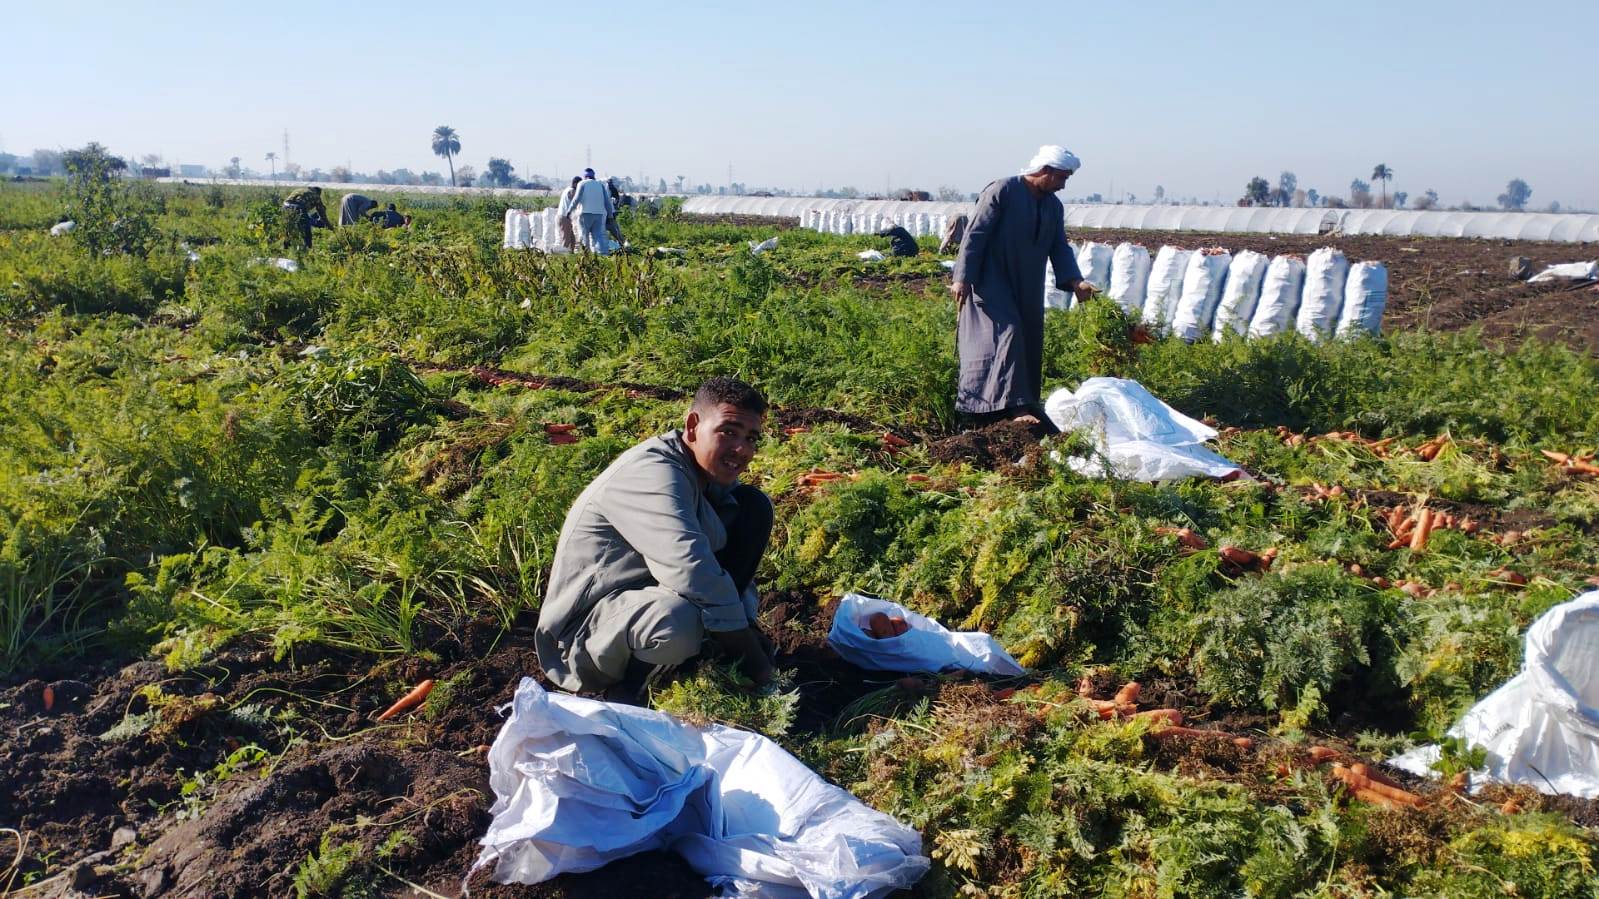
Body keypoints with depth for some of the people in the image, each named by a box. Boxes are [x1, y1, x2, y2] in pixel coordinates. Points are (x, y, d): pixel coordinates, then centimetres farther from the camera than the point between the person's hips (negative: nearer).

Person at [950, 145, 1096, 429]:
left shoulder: (1054, 206, 9)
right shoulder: (1001, 191, -13)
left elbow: (1059, 248, 5)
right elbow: (975, 235, -16)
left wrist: (1074, 281, -13)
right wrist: (963, 278, -21)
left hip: (1027, 289, 8)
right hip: (992, 284, -8)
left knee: (1028, 344, 9)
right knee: (1006, 335, -19)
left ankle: (1027, 404, 19)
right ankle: (1015, 407, -24)